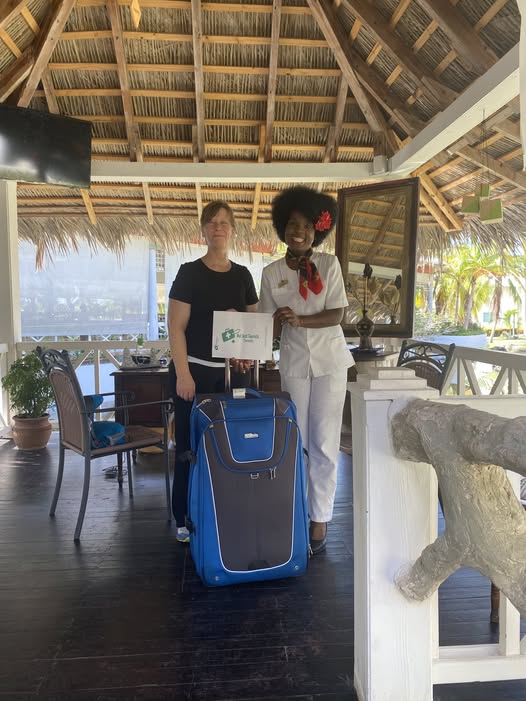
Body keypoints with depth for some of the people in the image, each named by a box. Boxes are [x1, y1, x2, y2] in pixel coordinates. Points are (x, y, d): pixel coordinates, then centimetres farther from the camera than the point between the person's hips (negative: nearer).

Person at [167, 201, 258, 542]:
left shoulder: (243, 275, 9)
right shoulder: (189, 273, -4)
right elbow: (176, 327, -9)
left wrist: (248, 352, -4)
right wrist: (183, 373, -15)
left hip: (231, 372, 4)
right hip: (195, 370, -4)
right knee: (191, 445, 1)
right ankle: (186, 520, 14)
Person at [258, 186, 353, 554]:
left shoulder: (329, 264, -1)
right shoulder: (272, 273, 2)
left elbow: (336, 315, -7)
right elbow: (269, 326, 1)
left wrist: (299, 320, -23)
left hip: (329, 360, -1)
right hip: (293, 362, 1)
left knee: (324, 443, 0)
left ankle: (320, 519, 12)